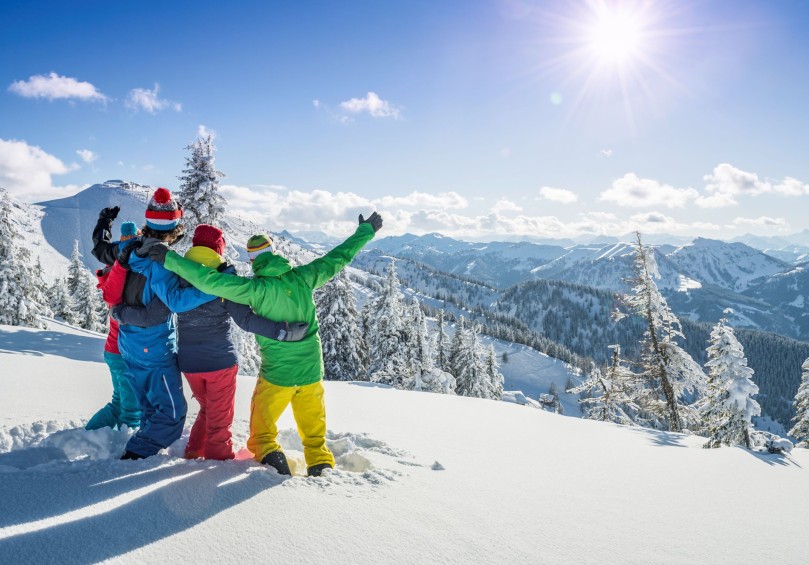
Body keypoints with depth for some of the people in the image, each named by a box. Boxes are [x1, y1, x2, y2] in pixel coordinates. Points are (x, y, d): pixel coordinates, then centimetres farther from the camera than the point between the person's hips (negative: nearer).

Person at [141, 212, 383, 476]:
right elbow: (339, 257, 2)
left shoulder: (256, 288, -16)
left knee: (262, 431, 15)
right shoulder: (302, 277, -6)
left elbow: (210, 281, -21)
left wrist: (169, 258, -13)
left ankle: (269, 454, -8)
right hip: (312, 373, 3)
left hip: (276, 375, -3)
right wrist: (367, 229, 14)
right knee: (314, 433, 20)